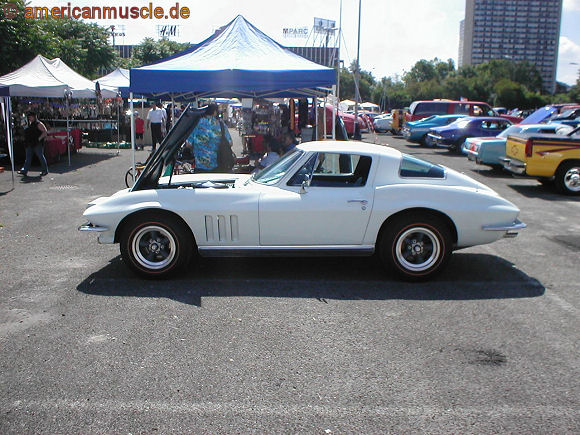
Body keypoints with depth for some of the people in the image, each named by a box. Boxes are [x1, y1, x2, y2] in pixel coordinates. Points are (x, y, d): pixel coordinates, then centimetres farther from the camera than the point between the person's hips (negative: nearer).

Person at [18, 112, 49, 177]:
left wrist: (39, 138, -18)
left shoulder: (38, 124, -8)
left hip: (37, 144, -8)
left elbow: (45, 132, -14)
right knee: (28, 158, 5)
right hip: (30, 144, 8)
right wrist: (26, 140, 17)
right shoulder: (29, 124, 17)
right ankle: (24, 171, 5)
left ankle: (45, 170, 9)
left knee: (41, 157, 0)